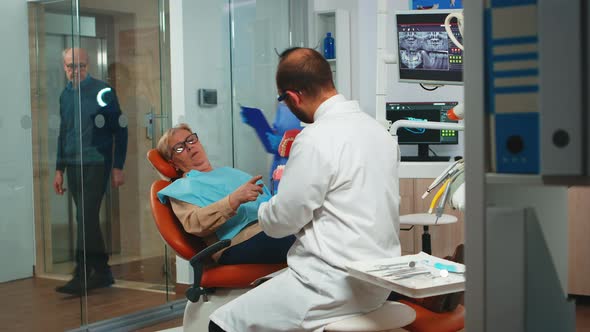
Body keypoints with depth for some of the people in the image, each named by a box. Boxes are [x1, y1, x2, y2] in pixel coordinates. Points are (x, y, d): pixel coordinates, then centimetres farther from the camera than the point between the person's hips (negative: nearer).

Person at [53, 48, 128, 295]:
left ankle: (82, 276, -11)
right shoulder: (65, 95, 13)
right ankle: (102, 272, 17)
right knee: (87, 220, 8)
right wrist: (59, 169, 17)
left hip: (96, 164, -6)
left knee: (86, 218, -12)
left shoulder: (102, 92, -5)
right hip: (73, 166, 6)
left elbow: (120, 130, -4)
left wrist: (118, 167, -9)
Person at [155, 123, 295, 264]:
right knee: (297, 241, -36)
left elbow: (267, 196, 27)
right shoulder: (181, 187, 15)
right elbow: (194, 224, -6)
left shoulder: (229, 171, 34)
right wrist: (234, 200, -20)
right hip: (241, 242, -6)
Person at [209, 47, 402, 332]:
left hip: (337, 287, -9)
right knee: (265, 282, 27)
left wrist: (264, 209, 11)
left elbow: (281, 222, -11)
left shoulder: (316, 139, -19)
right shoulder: (377, 127, 6)